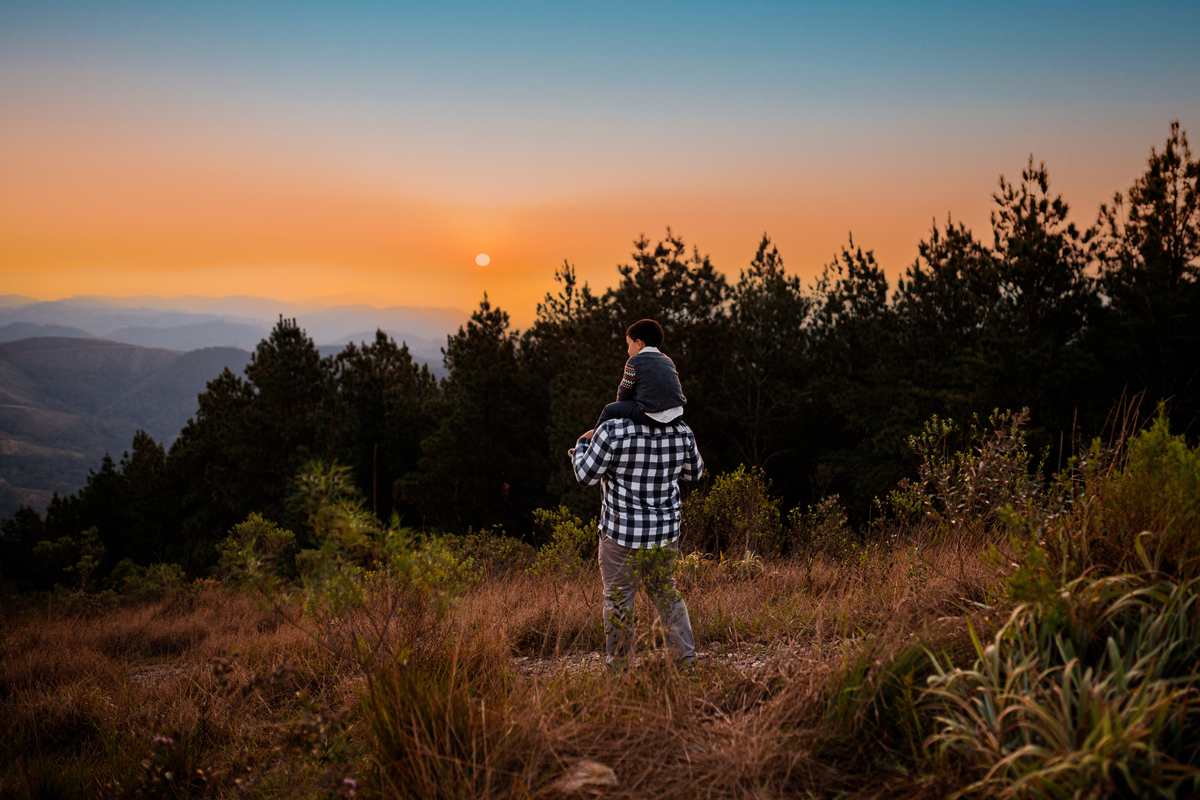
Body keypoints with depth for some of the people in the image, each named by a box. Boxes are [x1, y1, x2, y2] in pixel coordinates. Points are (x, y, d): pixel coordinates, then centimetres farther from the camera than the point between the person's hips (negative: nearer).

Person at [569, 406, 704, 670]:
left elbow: (586, 475, -10)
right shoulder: (682, 433, -4)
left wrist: (583, 444, 7)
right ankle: (686, 657, 19)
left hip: (623, 533, -4)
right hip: (667, 531, 4)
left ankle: (616, 669, 18)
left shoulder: (613, 430, -18)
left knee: (618, 599, 9)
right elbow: (694, 472, 13)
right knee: (665, 591, 21)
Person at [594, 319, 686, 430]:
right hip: (677, 415, 7)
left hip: (653, 417, -7)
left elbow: (623, 395, 1)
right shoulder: (668, 360, 16)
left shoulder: (633, 362, -3)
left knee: (609, 410, 10)